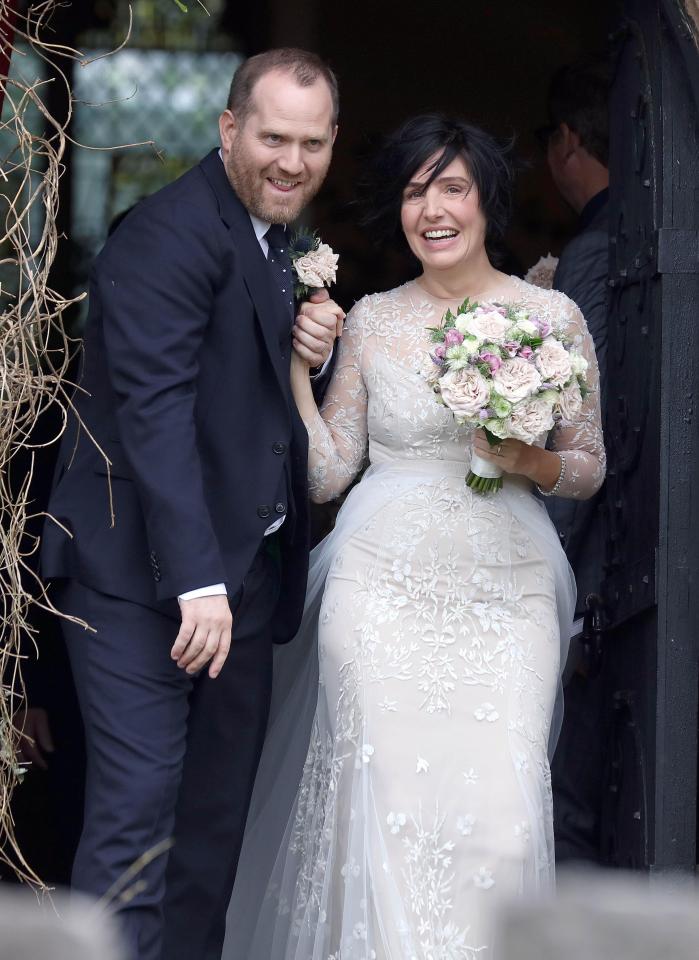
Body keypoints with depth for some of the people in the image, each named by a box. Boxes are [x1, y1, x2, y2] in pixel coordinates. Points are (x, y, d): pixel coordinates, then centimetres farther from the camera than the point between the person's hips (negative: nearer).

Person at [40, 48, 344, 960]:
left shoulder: (279, 240, 15)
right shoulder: (169, 234, -14)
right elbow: (155, 408, -23)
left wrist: (309, 353, -2)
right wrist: (196, 581, -29)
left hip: (238, 571, 9)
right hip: (143, 573, -9)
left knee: (219, 813, 12)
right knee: (138, 808, -11)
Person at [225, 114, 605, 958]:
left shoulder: (553, 316, 4)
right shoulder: (371, 320, 7)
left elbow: (589, 467, 11)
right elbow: (326, 474, 7)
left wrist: (529, 462, -9)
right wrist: (297, 365, -1)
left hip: (507, 593, 0)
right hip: (384, 591, 1)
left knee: (501, 815, -11)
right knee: (388, 802, -9)